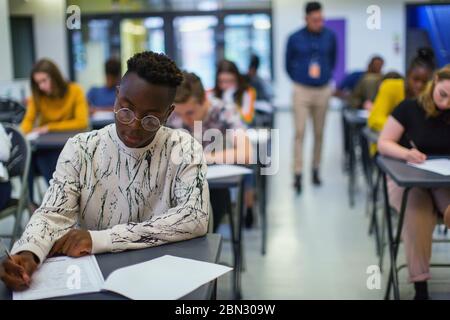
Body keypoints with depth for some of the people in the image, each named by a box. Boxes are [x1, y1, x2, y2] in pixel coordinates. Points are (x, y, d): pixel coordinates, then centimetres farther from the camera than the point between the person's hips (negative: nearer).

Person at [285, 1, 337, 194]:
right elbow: (288, 63, 9)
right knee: (299, 132, -8)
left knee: (319, 133, 9)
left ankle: (315, 171, 23)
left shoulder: (330, 36, 0)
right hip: (301, 91, -2)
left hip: (323, 91, 2)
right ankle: (298, 175, -6)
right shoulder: (294, 38, -6)